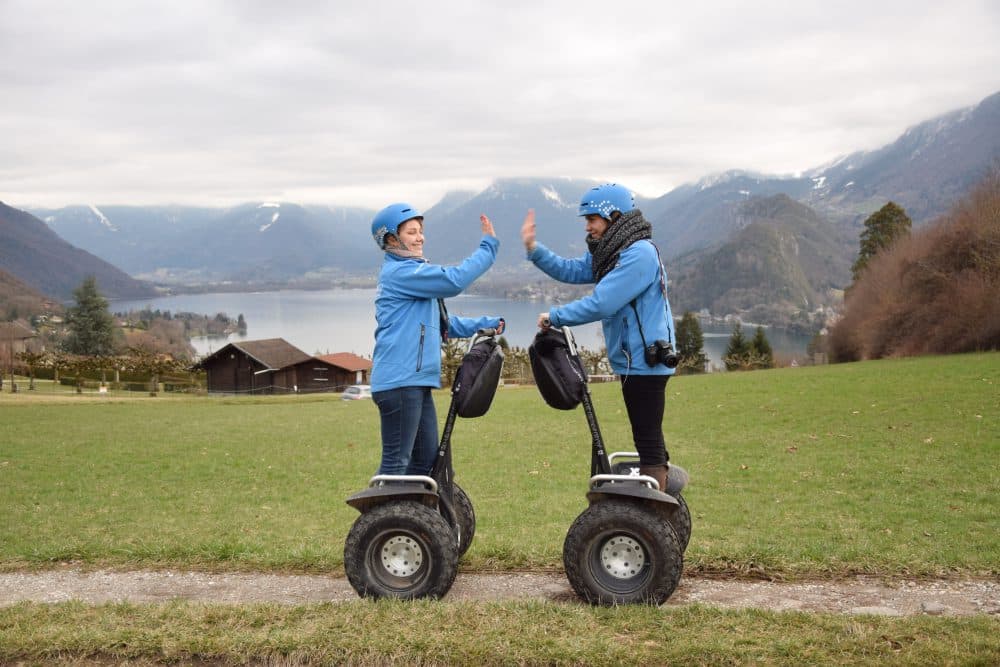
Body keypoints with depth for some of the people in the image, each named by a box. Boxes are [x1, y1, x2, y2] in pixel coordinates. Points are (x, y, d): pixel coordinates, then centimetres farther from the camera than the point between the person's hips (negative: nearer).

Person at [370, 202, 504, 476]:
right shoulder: (399, 272, -10)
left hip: (417, 382, 10)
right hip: (399, 382, -10)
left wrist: (485, 324, 14)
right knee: (396, 461, -8)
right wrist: (489, 246, -12)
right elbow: (454, 280, -21)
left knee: (426, 459, 14)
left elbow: (442, 324, 25)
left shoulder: (414, 273, 22)